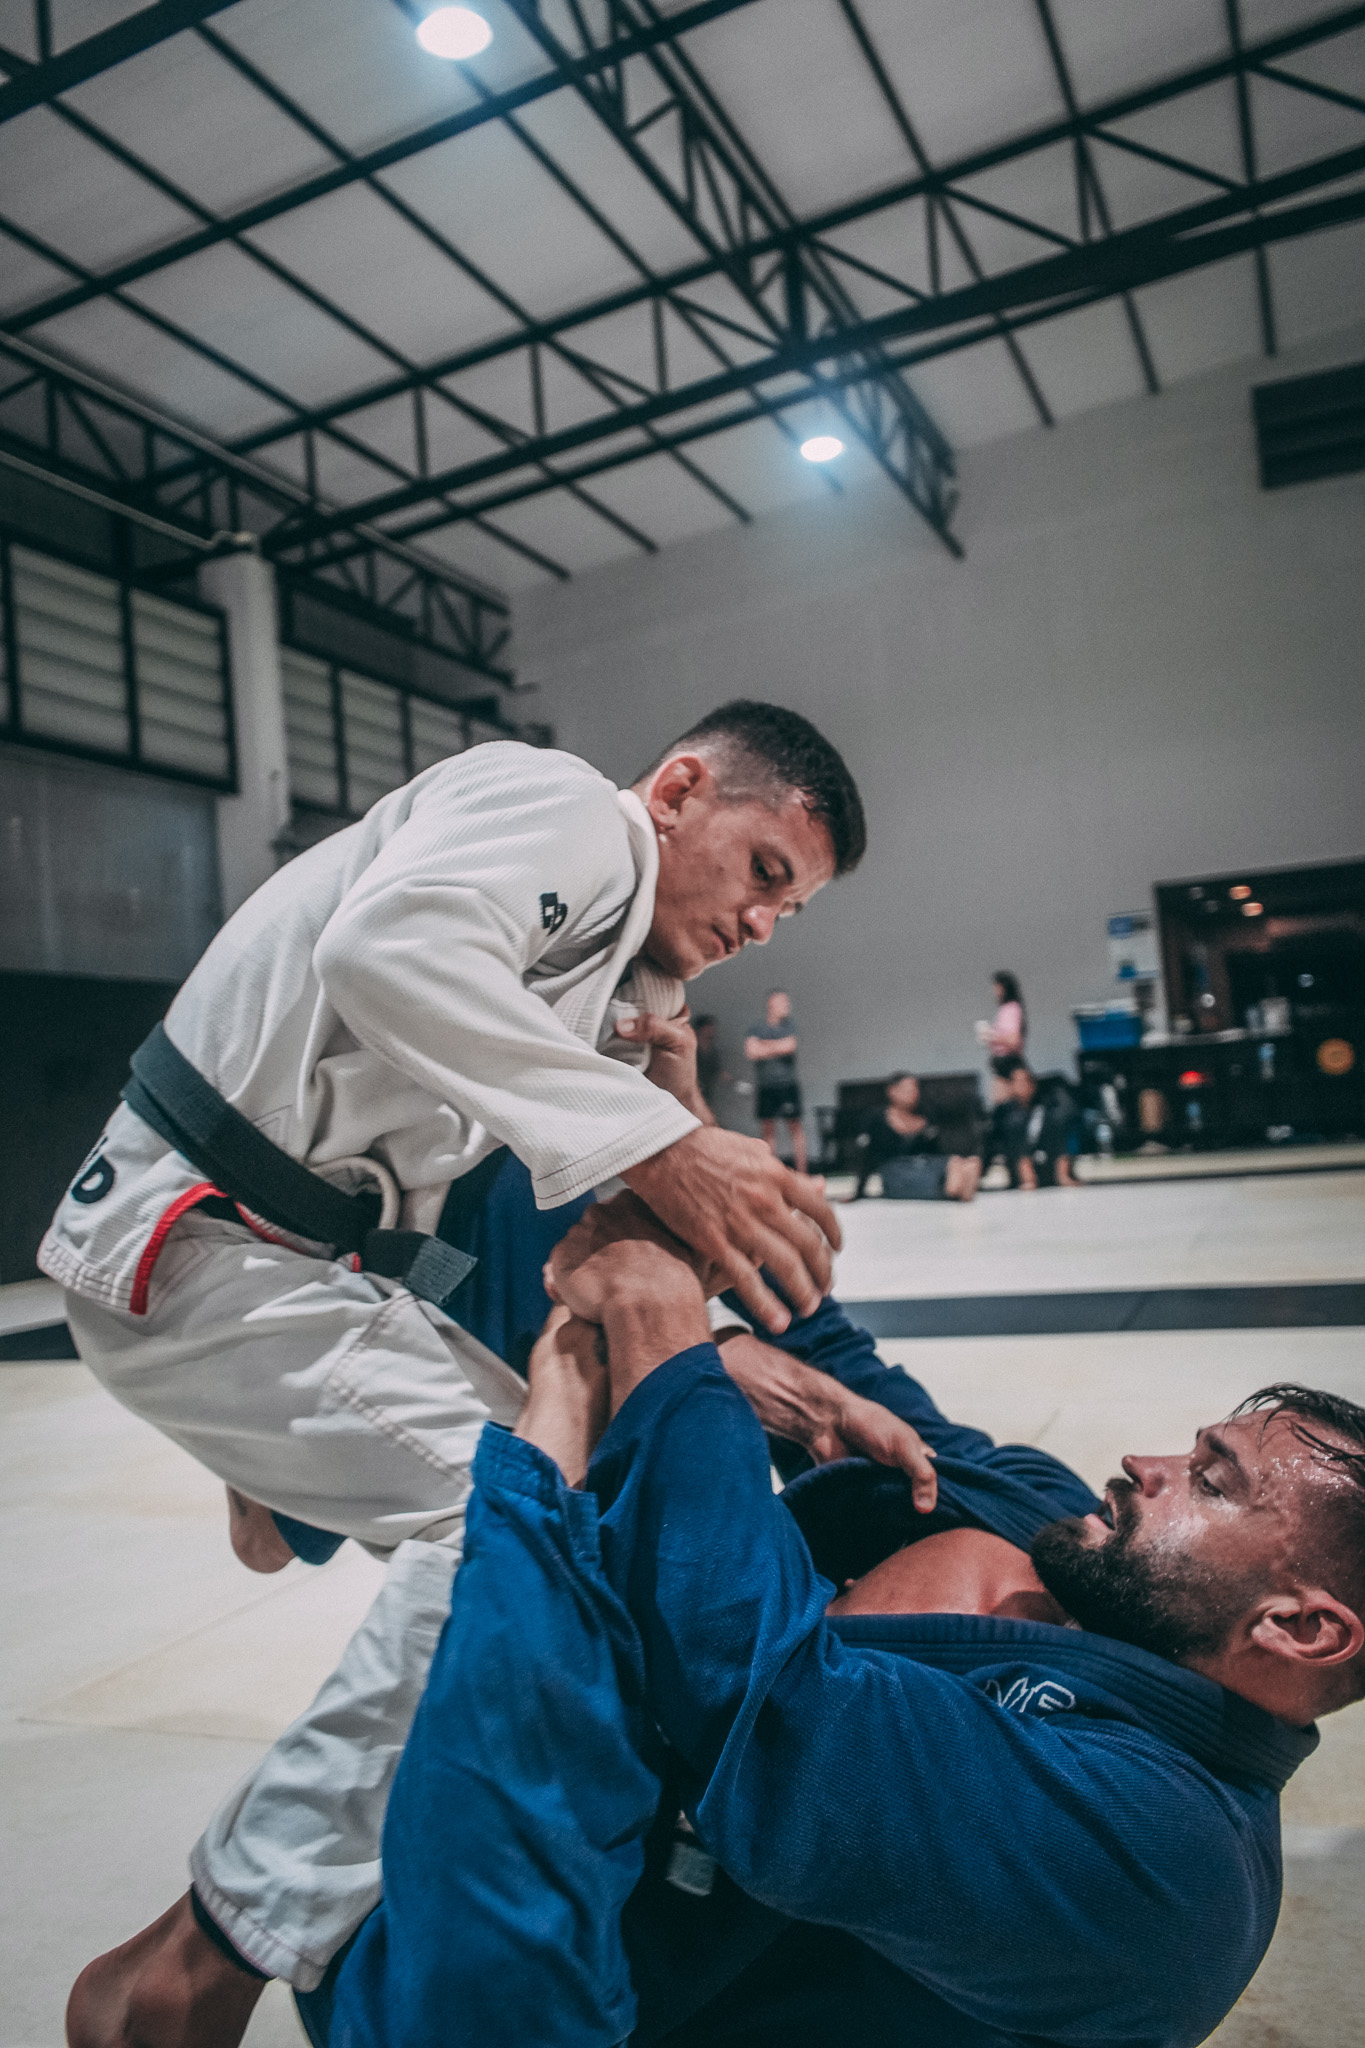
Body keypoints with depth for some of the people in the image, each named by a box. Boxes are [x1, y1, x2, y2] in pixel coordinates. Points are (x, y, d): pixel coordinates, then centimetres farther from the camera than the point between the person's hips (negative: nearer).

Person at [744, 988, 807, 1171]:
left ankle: (801, 1171, 0)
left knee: (795, 1127, -2)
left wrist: (764, 1046, -6)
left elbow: (790, 1045, -11)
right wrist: (778, 1048, -5)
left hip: (788, 1085, 0)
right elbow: (750, 1052, -9)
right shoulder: (756, 1029, 6)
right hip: (766, 1086, 0)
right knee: (768, 1130, 3)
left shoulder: (789, 1026, 7)